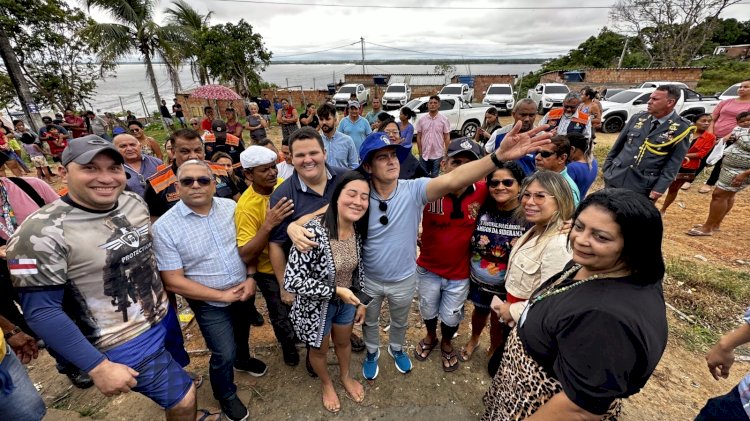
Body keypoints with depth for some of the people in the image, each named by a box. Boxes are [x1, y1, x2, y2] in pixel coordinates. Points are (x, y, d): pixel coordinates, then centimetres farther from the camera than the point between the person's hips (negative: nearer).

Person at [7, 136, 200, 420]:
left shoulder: (135, 203, -4)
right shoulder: (43, 232, -24)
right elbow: (40, 310, -21)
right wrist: (99, 366, -19)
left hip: (165, 318, 7)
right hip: (126, 344, -6)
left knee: (178, 373, 29)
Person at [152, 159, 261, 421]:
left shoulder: (231, 207, -9)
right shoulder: (164, 227, -19)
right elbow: (173, 282, -19)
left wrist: (251, 278, -13)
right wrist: (223, 295, -19)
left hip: (244, 292, 4)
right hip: (210, 304, -4)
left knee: (242, 333, 27)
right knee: (223, 354, 6)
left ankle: (242, 357, 60)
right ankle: (226, 395, 38)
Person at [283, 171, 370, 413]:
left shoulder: (358, 229, -13)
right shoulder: (314, 231, -35)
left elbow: (358, 269, 2)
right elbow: (292, 281, -31)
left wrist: (359, 301, 8)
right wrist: (336, 291, -28)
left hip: (346, 300, 5)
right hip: (316, 305, -4)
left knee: (343, 341, 30)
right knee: (319, 349, 25)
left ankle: (345, 377, 61)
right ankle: (326, 384, 57)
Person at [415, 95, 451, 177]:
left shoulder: (444, 119, -3)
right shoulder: (421, 119, 1)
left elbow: (447, 137, -1)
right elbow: (418, 137, 5)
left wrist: (447, 153, -5)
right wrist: (420, 152, 1)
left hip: (438, 155, -1)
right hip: (424, 155, 2)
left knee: (435, 177, 7)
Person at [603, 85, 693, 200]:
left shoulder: (680, 129, -6)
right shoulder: (638, 118, 5)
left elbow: (673, 164, -8)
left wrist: (659, 189, -14)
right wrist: (606, 166, 10)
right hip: (615, 177, 4)